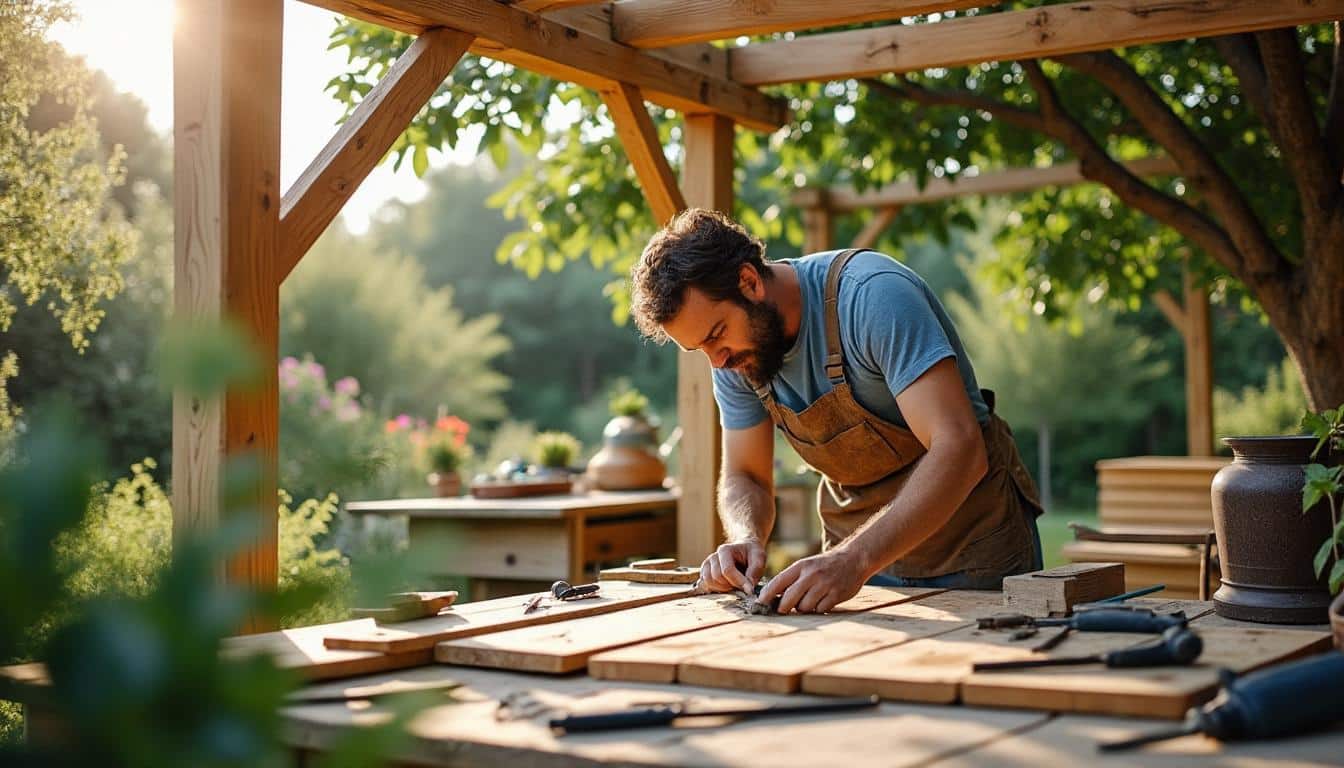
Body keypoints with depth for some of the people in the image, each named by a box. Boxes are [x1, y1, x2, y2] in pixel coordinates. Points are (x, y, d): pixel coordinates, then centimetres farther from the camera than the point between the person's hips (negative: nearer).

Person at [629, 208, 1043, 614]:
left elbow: (958, 450, -33)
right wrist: (746, 540, -19)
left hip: (972, 541, -5)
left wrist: (854, 560, -41)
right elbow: (745, 478, 4)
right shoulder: (733, 356, -6)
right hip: (858, 552, 5)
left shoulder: (872, 294, -26)